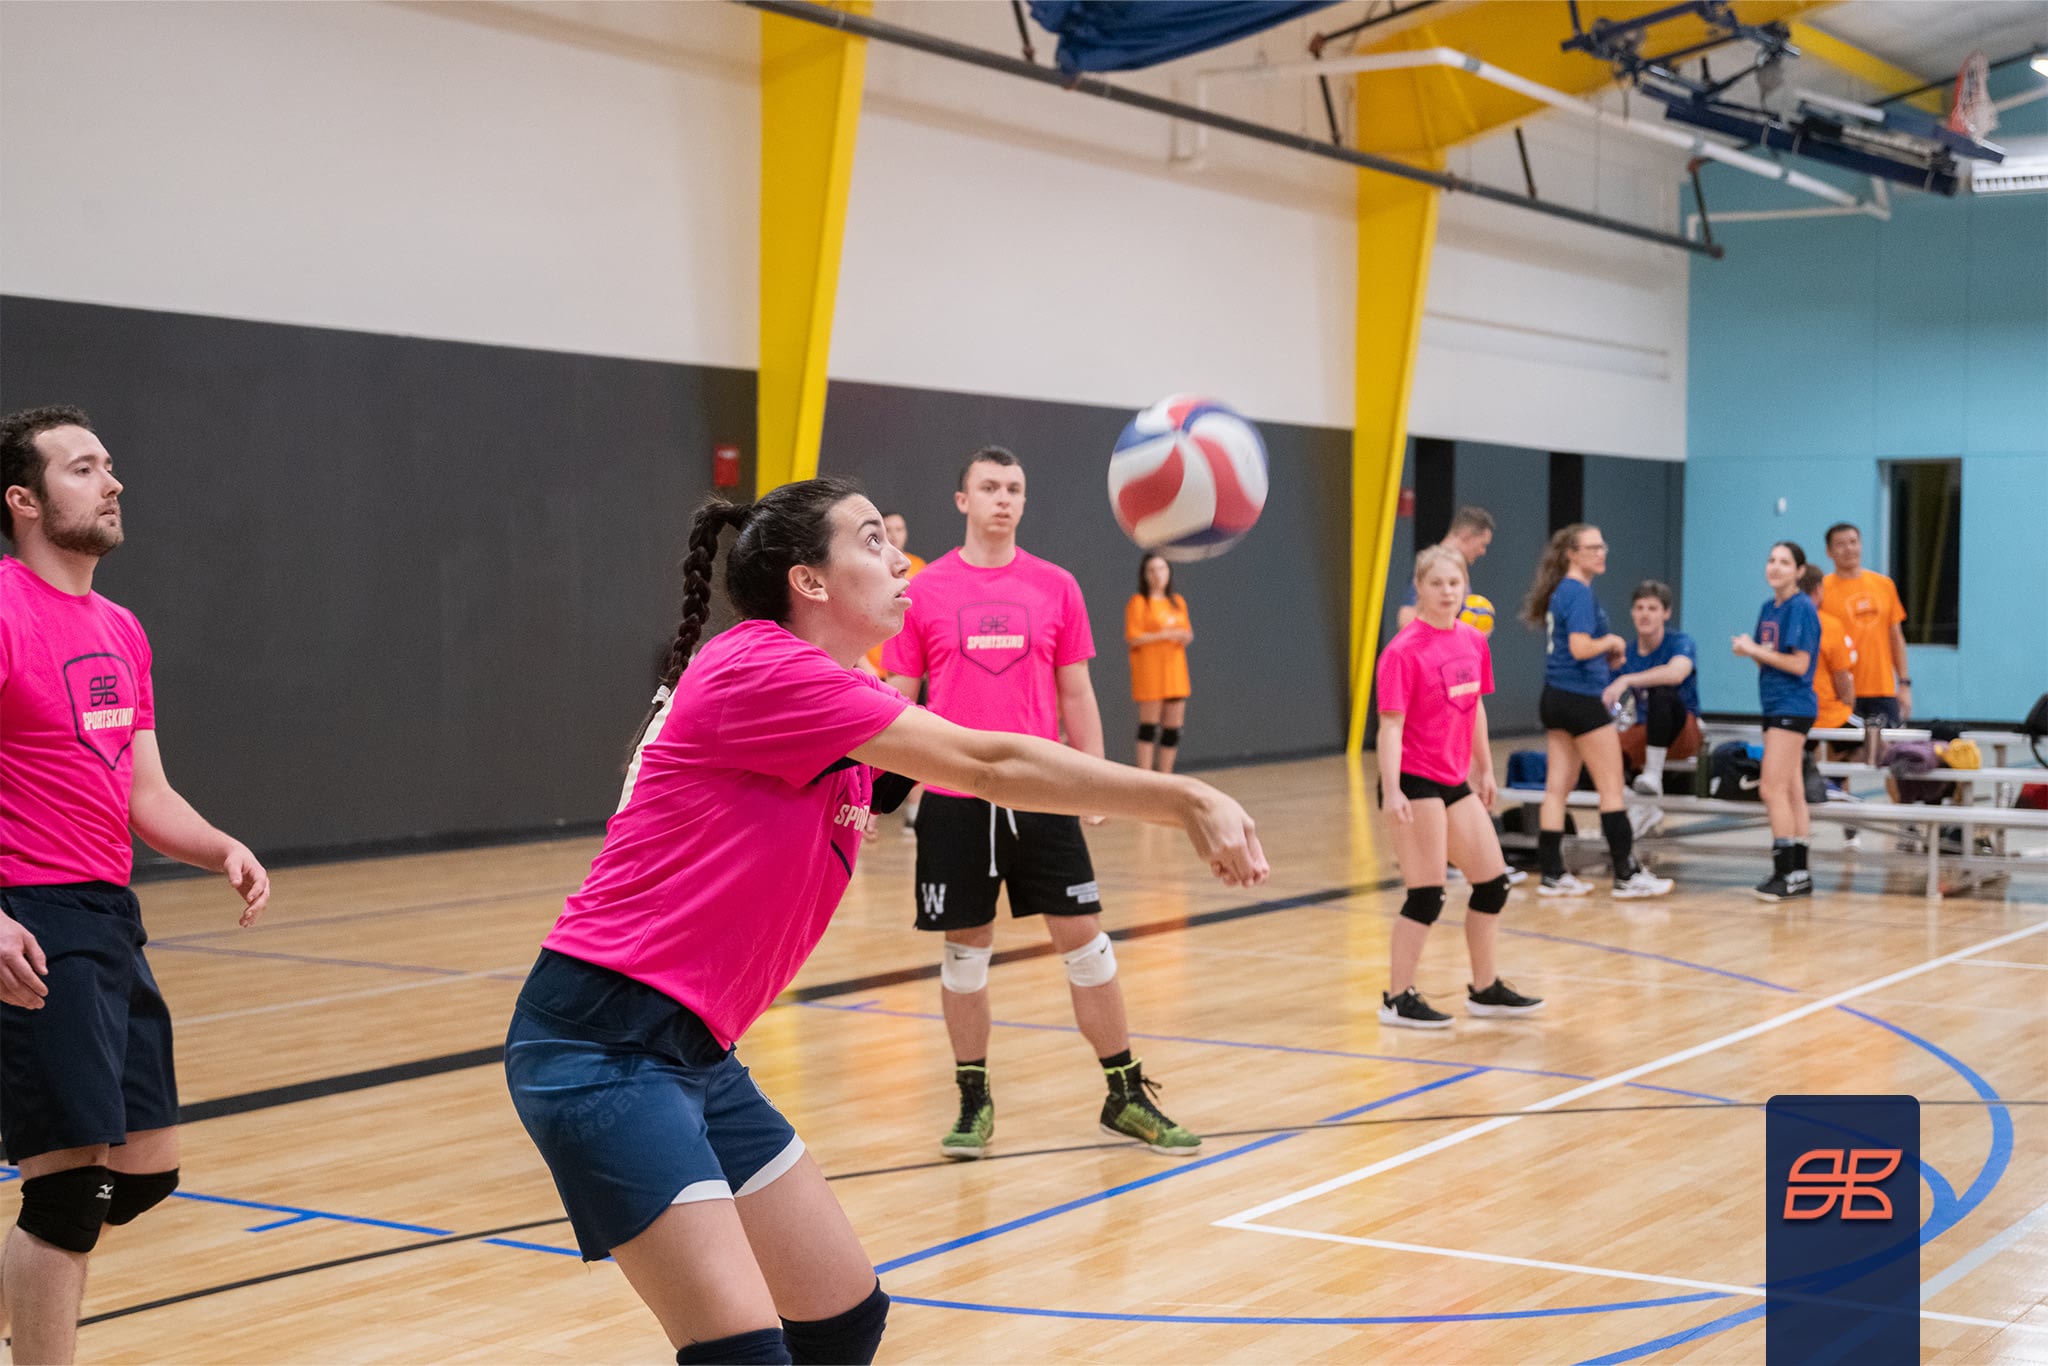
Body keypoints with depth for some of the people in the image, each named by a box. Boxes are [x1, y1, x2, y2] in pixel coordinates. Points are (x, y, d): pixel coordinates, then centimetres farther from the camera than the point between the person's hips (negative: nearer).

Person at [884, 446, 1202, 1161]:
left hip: (1040, 795, 1)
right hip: (954, 800, -1)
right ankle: (974, 1101, 19)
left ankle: (1126, 1096, 14)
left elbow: (1076, 694, 10)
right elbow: (899, 699, 6)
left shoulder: (1055, 586, 5)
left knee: (1084, 940, 2)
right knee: (965, 950, 5)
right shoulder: (924, 591, 2)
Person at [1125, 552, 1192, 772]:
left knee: (1173, 727, 4)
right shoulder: (1138, 602, -3)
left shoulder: (1178, 602, 16)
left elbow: (1187, 634, 21)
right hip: (1149, 671, -6)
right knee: (1149, 726, -8)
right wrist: (1164, 634, -17)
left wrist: (1185, 636, -2)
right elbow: (1132, 638, -11)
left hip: (1174, 670, 6)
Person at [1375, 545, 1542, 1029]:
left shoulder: (1473, 641, 6)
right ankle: (1397, 999, 6)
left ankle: (1485, 989, 27)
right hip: (1414, 781, -8)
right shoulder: (1403, 650, -15)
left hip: (1455, 781, 8)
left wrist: (1485, 769, 20)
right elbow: (1391, 724, -18)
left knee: (1493, 882, 13)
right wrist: (1391, 791, -25)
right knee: (1427, 895, -7)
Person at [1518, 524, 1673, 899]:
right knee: (1612, 788, -2)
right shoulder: (1579, 592, -14)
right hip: (1580, 699, -9)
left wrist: (1606, 657, 13)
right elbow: (1580, 647, -24)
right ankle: (1626, 874, 2)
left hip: (1555, 698, 9)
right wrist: (1612, 641, -7)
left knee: (1558, 787, 8)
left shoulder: (1560, 591, 14)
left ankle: (1552, 875, 8)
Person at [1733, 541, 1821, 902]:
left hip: (1793, 706, -9)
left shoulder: (1801, 608, -11)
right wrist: (1748, 649, -2)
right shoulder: (1768, 608, 13)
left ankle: (1786, 873, -11)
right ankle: (1799, 874, 13)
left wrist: (1755, 651, -12)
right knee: (1792, 793, 10)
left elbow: (1798, 664, -16)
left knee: (1772, 789, -13)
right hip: (1775, 707, 9)